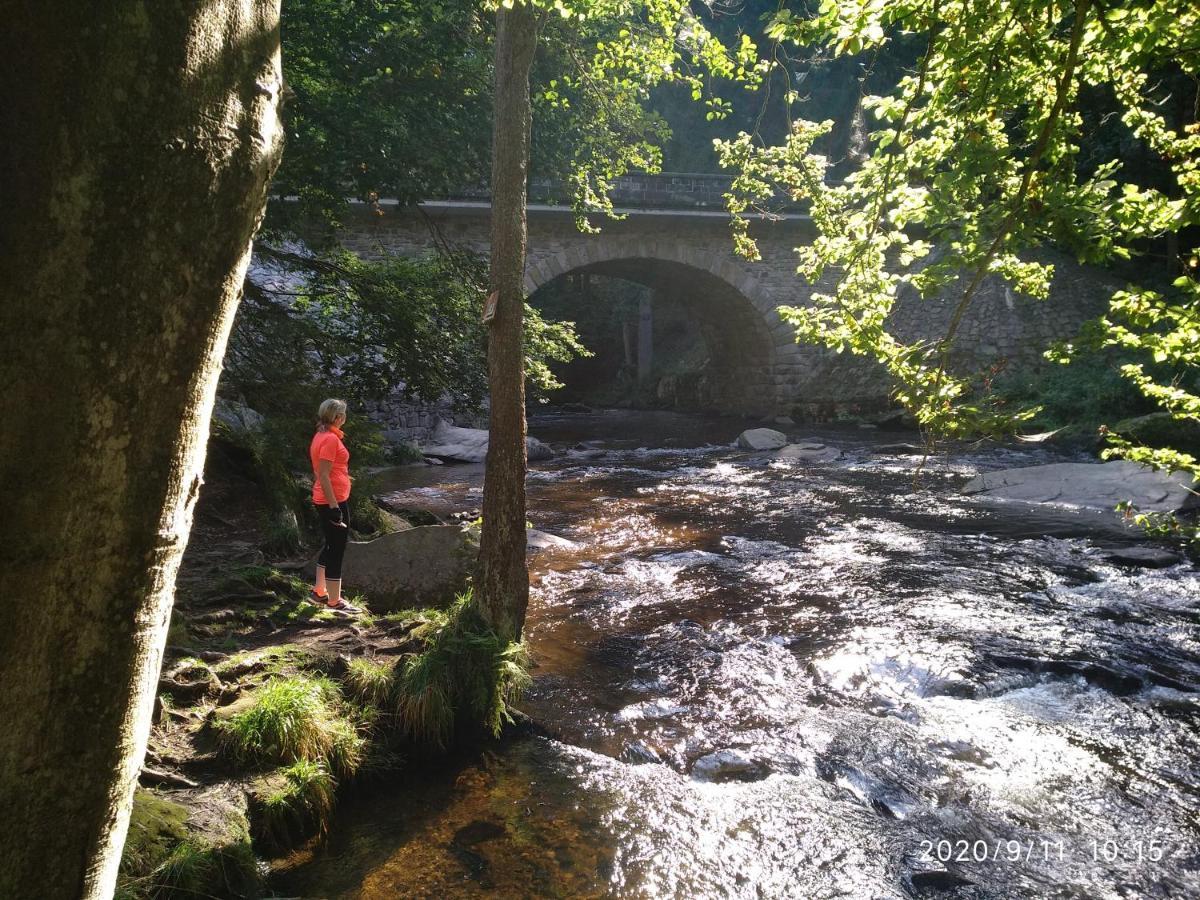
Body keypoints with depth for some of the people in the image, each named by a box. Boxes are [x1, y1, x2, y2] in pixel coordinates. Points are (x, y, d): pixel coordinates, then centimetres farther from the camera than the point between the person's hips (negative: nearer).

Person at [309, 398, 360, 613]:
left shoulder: (322, 436, 11)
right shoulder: (330, 439, -19)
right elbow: (324, 476, -22)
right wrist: (334, 507, -22)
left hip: (325, 500, 10)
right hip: (334, 500, -10)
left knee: (331, 546, 20)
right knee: (337, 550, -1)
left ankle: (319, 591, 30)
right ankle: (335, 601, 7)